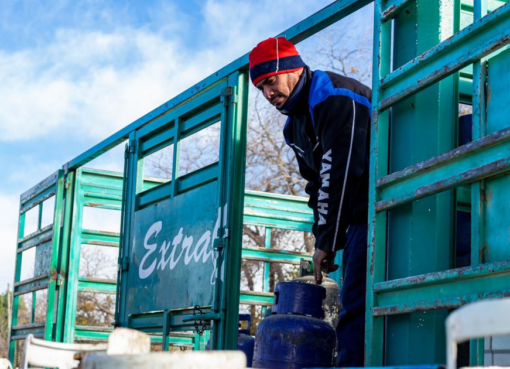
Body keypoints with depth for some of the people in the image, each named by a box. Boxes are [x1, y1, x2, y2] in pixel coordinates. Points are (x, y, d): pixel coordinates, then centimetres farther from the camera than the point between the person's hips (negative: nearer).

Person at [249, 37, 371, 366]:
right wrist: (323, 240, 5)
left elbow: (340, 174, -20)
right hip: (359, 217, 10)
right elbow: (318, 184, 19)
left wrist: (328, 243, -18)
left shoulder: (336, 98, -14)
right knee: (353, 305, 8)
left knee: (356, 306, -17)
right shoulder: (296, 125, 17)